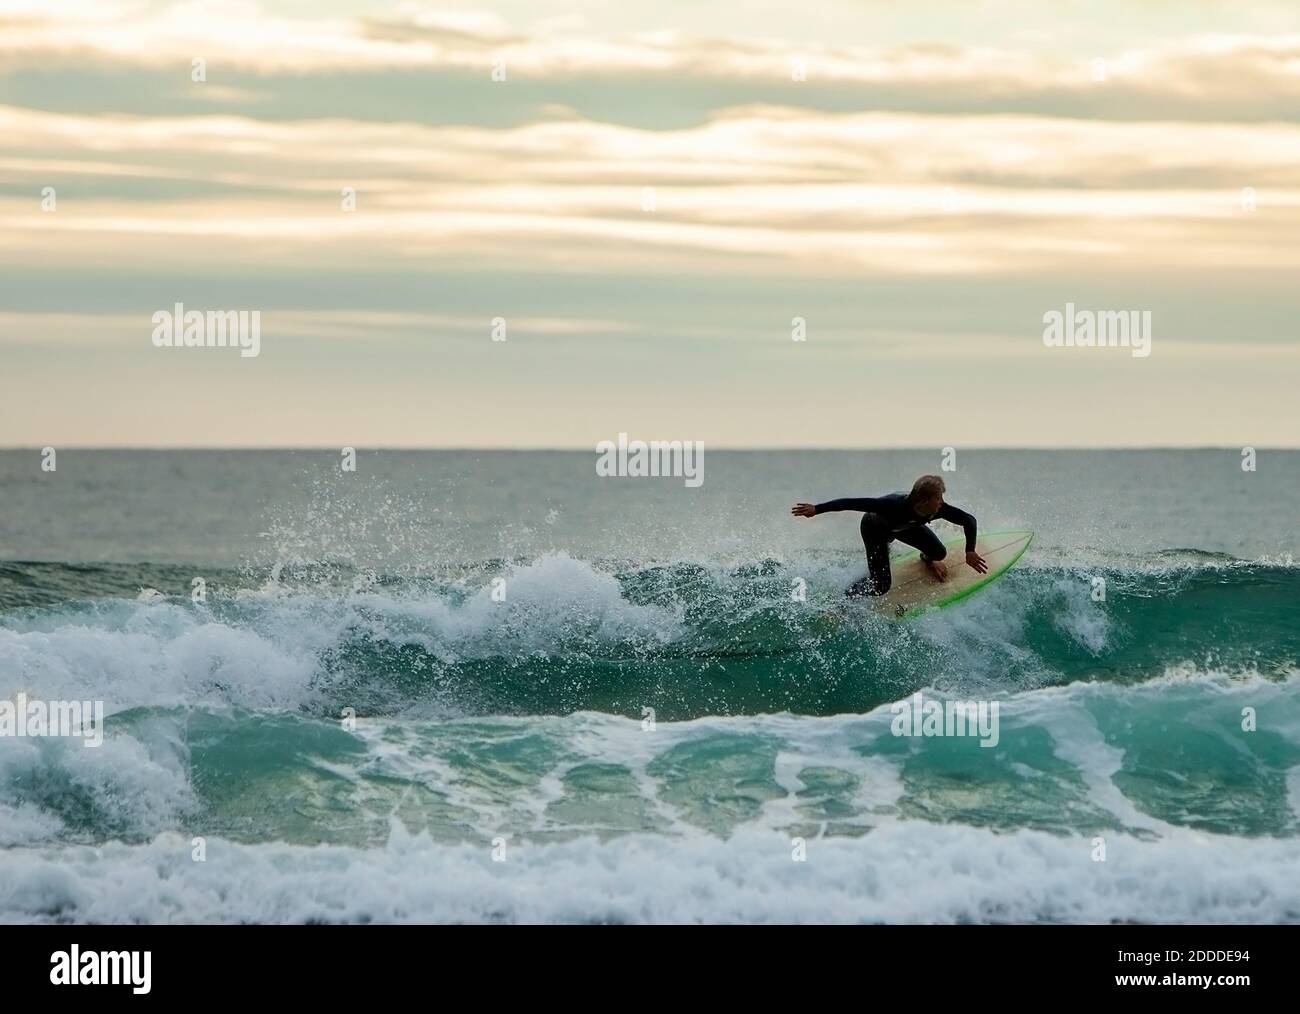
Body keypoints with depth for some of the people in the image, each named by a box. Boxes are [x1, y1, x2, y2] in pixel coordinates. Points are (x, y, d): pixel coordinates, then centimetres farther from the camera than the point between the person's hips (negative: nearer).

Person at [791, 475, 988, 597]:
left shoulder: (938, 509, -34)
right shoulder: (896, 505, -47)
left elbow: (969, 520, -20)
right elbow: (854, 502, -43)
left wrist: (970, 552, -29)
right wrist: (816, 509, -42)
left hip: (904, 526, 5)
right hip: (875, 527, -5)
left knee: (939, 552, -8)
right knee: (881, 584, -15)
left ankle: (928, 559, 31)